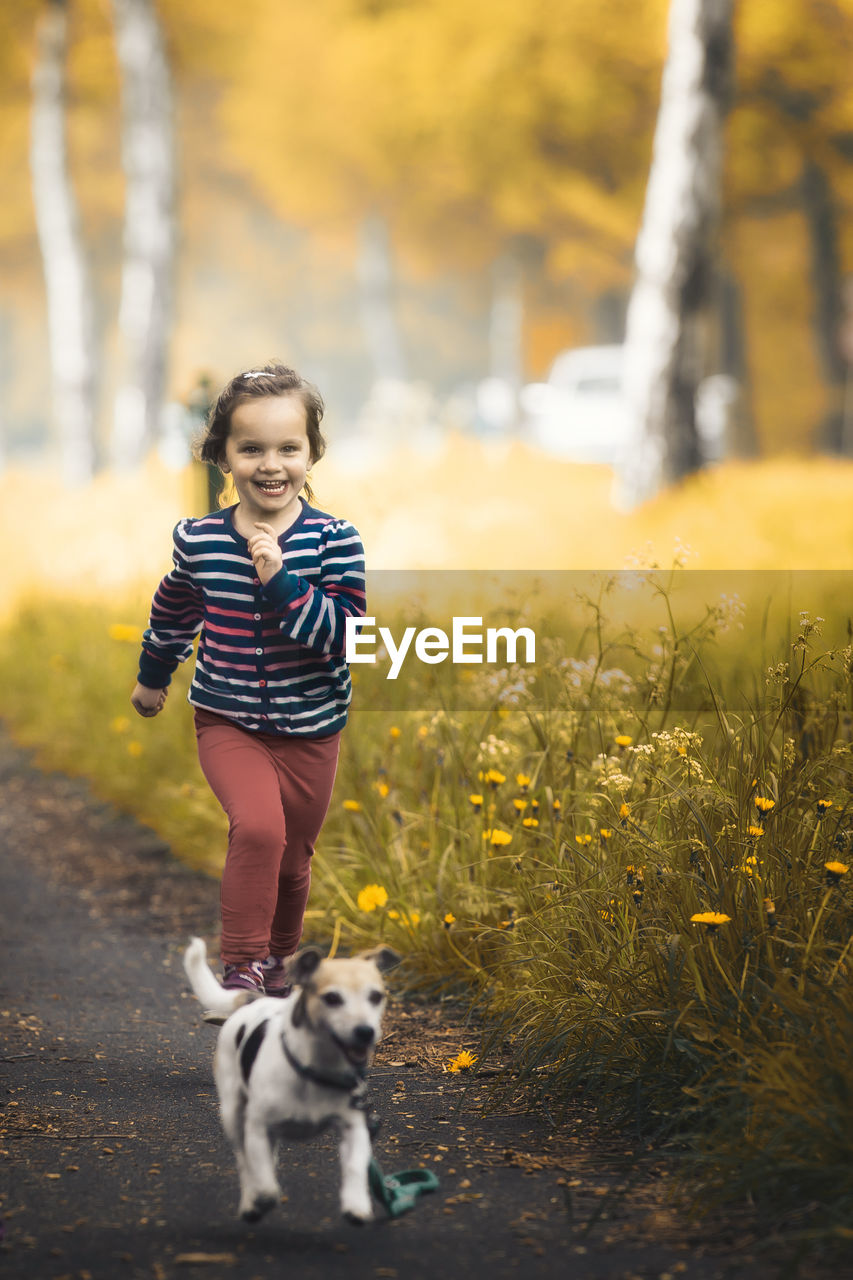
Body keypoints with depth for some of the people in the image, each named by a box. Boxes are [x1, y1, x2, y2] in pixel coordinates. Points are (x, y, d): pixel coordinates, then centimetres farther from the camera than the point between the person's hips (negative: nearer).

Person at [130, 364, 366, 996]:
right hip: (226, 721, -1)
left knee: (292, 856, 15)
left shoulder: (335, 541, -13)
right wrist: (153, 676, 27)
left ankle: (277, 955, 42)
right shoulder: (199, 540, -7)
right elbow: (175, 610, 14)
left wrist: (281, 582, -31)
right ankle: (243, 964, -13)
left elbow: (347, 635, -22)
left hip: (310, 729, 1)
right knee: (258, 826, -25)